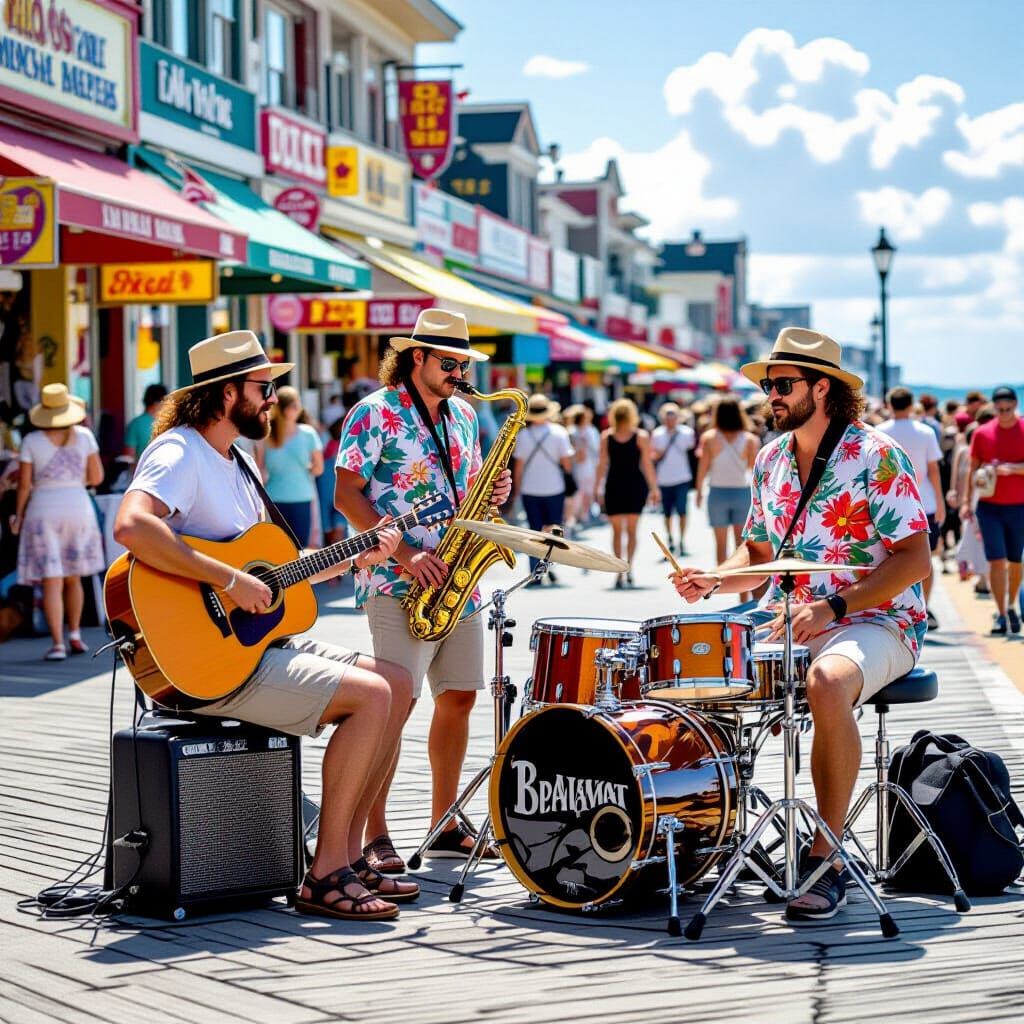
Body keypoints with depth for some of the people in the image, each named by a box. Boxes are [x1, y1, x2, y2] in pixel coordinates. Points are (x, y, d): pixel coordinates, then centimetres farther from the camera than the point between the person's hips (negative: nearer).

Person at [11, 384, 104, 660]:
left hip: (43, 510, -2)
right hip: (78, 507, 2)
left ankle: (58, 644, -8)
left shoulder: (31, 441, -5)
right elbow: (97, 477, 1)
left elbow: (24, 484, -4)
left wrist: (18, 515, 7)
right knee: (73, 577, 19)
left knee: (52, 582, -2)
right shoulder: (84, 436, -1)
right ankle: (74, 635, 24)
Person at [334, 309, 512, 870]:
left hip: (459, 579, 7)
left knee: (458, 698, 9)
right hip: (398, 585, -7)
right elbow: (346, 495, -11)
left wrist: (492, 493, 0)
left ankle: (445, 825, 19)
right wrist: (403, 553, -19)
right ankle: (374, 835, -6)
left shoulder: (463, 415, 15)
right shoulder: (375, 413, -6)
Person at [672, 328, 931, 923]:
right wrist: (715, 580, -3)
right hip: (787, 621, 7)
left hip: (873, 621, -7)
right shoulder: (771, 460, 10)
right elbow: (760, 552, 19)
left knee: (828, 683, -39)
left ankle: (827, 860, -28)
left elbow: (915, 560, -15)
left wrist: (834, 608, -24)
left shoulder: (875, 456, -11)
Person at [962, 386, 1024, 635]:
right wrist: (966, 501, 4)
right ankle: (1001, 615, -6)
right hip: (989, 506, 0)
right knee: (997, 560, -8)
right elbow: (973, 468, 8)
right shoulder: (982, 433, 2)